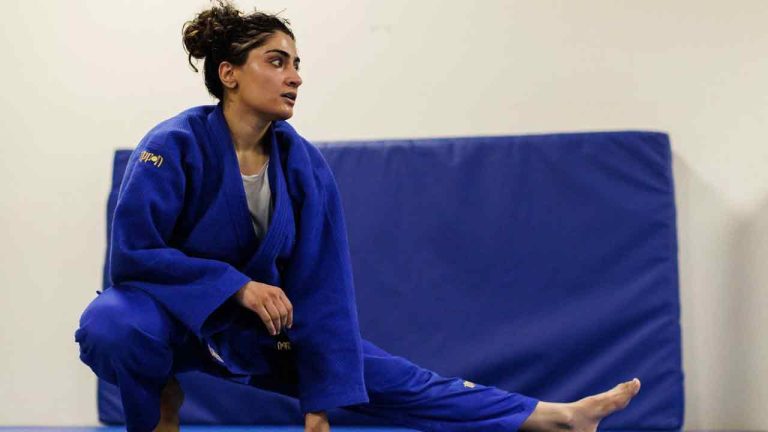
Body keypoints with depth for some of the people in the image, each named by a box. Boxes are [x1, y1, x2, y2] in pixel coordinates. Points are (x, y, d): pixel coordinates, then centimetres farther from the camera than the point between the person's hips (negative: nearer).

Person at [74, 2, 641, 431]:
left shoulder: (304, 166, -11)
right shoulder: (175, 147, -23)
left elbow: (321, 291, -10)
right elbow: (132, 251, -24)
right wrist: (238, 285, -29)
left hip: (263, 326, 4)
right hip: (170, 308, -4)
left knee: (397, 382, -1)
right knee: (112, 326, -41)